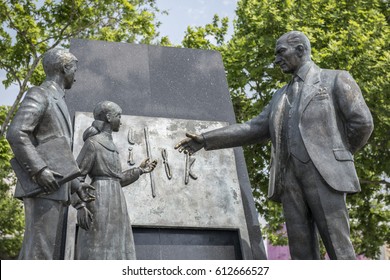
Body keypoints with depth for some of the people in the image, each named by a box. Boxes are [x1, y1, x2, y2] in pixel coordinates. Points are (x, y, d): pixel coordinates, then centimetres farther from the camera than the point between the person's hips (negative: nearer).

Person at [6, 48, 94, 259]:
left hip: (57, 189, 9)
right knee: (39, 253, -14)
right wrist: (39, 170, -26)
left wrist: (75, 186, 19)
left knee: (53, 255, 4)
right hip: (42, 189, -9)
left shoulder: (58, 103, 26)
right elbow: (16, 134, -18)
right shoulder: (38, 95, -3)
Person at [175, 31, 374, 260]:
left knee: (339, 250, -8)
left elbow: (362, 122, 0)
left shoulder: (336, 79, 8)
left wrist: (339, 155, 6)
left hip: (324, 174, -5)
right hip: (290, 179, 6)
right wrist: (206, 140, 12)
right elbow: (253, 130, 19)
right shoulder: (281, 96, 25)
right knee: (302, 252, 1)